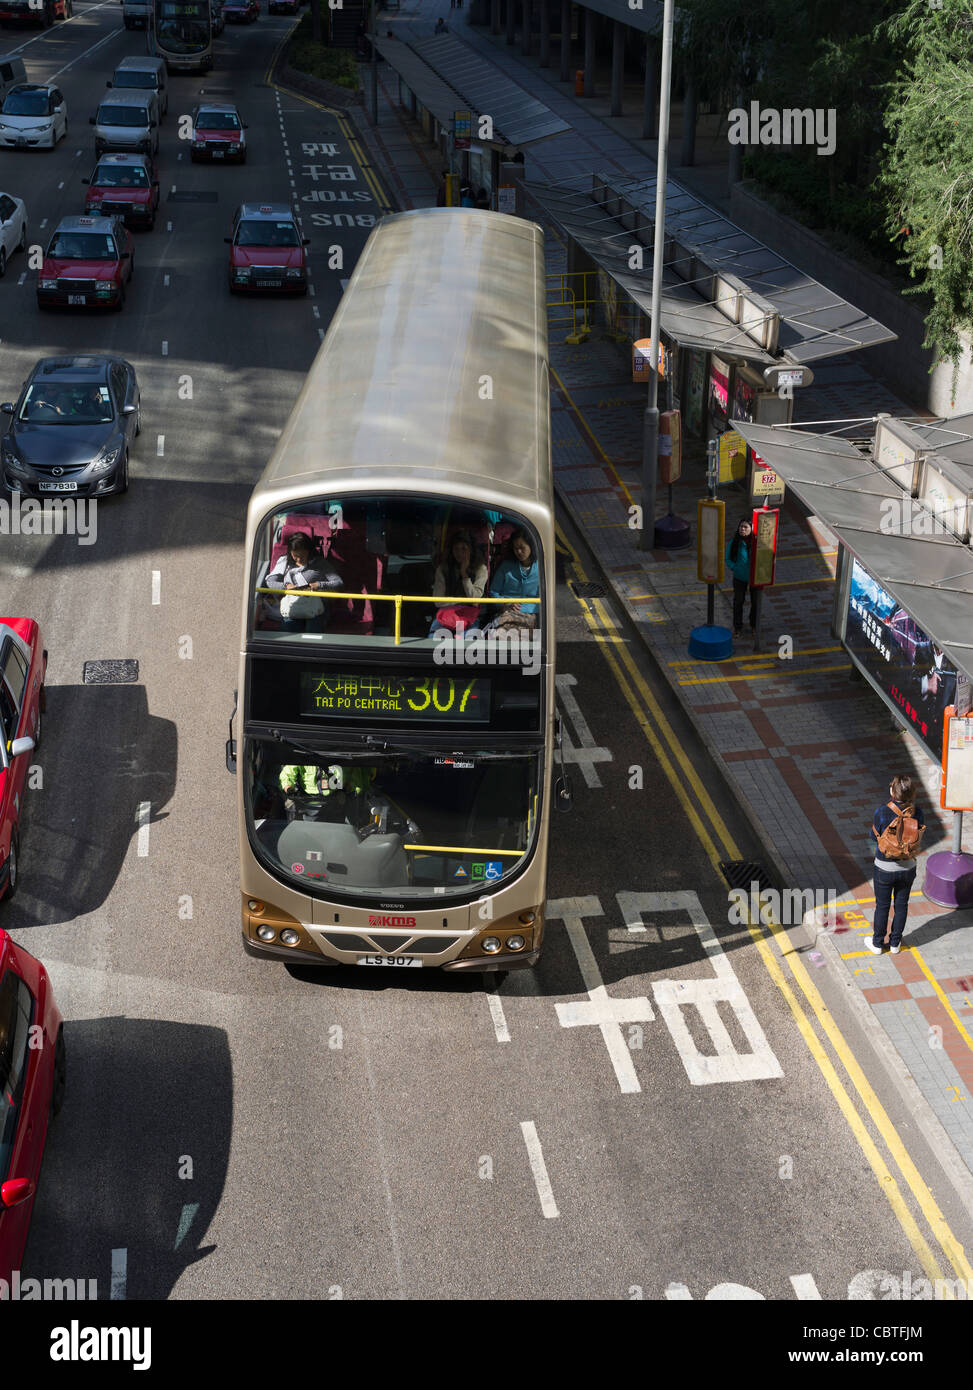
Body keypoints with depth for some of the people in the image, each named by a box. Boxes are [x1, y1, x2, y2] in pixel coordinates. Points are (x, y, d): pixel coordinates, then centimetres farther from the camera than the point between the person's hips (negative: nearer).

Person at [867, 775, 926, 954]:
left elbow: (875, 836, -9)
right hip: (908, 866, 3)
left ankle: (877, 944, 31)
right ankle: (895, 943, 35)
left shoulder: (882, 813, -26)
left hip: (885, 868, -3)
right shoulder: (917, 812, -15)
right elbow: (918, 837, -1)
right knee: (901, 904, 20)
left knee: (882, 906, 15)